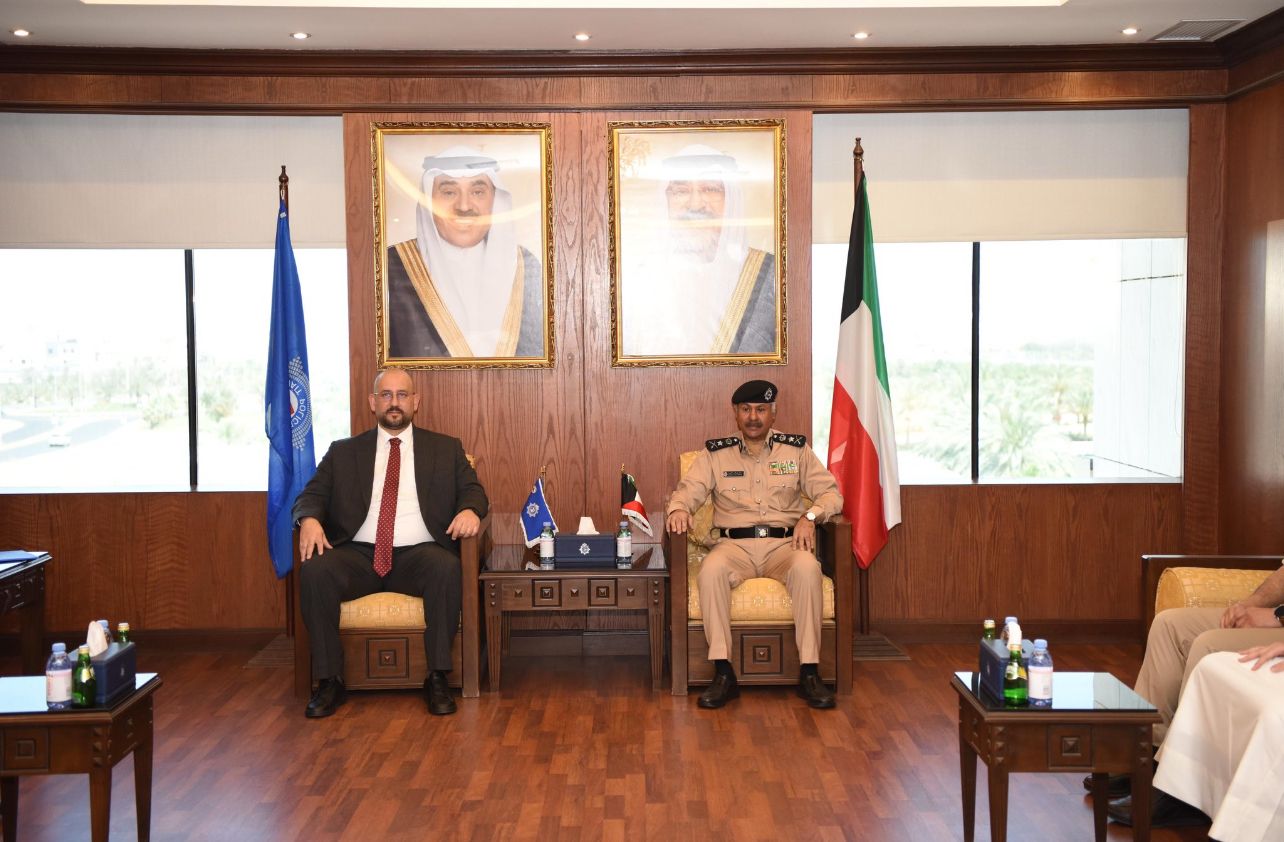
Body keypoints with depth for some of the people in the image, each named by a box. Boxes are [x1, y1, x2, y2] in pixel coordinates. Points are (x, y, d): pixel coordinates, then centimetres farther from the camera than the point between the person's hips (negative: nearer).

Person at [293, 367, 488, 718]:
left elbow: (472, 490, 11)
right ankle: (329, 681, -19)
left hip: (418, 555, -1)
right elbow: (311, 495, 12)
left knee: (447, 567, -35)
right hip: (357, 554, 1)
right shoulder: (343, 452, 19)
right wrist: (309, 519, -13)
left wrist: (469, 510, -15)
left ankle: (437, 678, -23)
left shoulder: (446, 449, 18)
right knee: (314, 570, -30)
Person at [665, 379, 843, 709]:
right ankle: (723, 674, -28)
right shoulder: (715, 453, 12)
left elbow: (830, 492, 8)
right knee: (711, 570, -34)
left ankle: (809, 673, -27)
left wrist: (809, 516, -13)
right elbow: (687, 491, 5)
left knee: (807, 568, -35)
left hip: (784, 543, 0)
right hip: (734, 544, 0)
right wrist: (678, 508, -20)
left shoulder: (796, 450, 12)